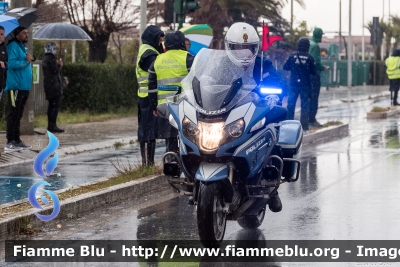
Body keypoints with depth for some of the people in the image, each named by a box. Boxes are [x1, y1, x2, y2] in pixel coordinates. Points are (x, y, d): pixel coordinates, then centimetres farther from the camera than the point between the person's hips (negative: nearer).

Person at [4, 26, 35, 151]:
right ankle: (10, 142, -11)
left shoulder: (22, 46, 21)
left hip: (23, 86, 10)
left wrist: (31, 58, 9)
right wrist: (26, 60, -16)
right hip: (15, 86, -10)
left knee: (18, 115, 13)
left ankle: (16, 140, 18)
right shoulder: (13, 46, -9)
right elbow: (11, 63, -21)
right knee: (13, 114, -10)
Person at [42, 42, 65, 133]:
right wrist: (60, 65, 0)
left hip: (48, 84, 10)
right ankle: (53, 125, -15)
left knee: (51, 105, 13)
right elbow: (55, 71, -16)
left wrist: (57, 65, 13)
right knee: (56, 104, -10)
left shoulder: (45, 58, 15)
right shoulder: (51, 58, -13)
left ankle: (50, 125, 15)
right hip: (54, 84, -10)